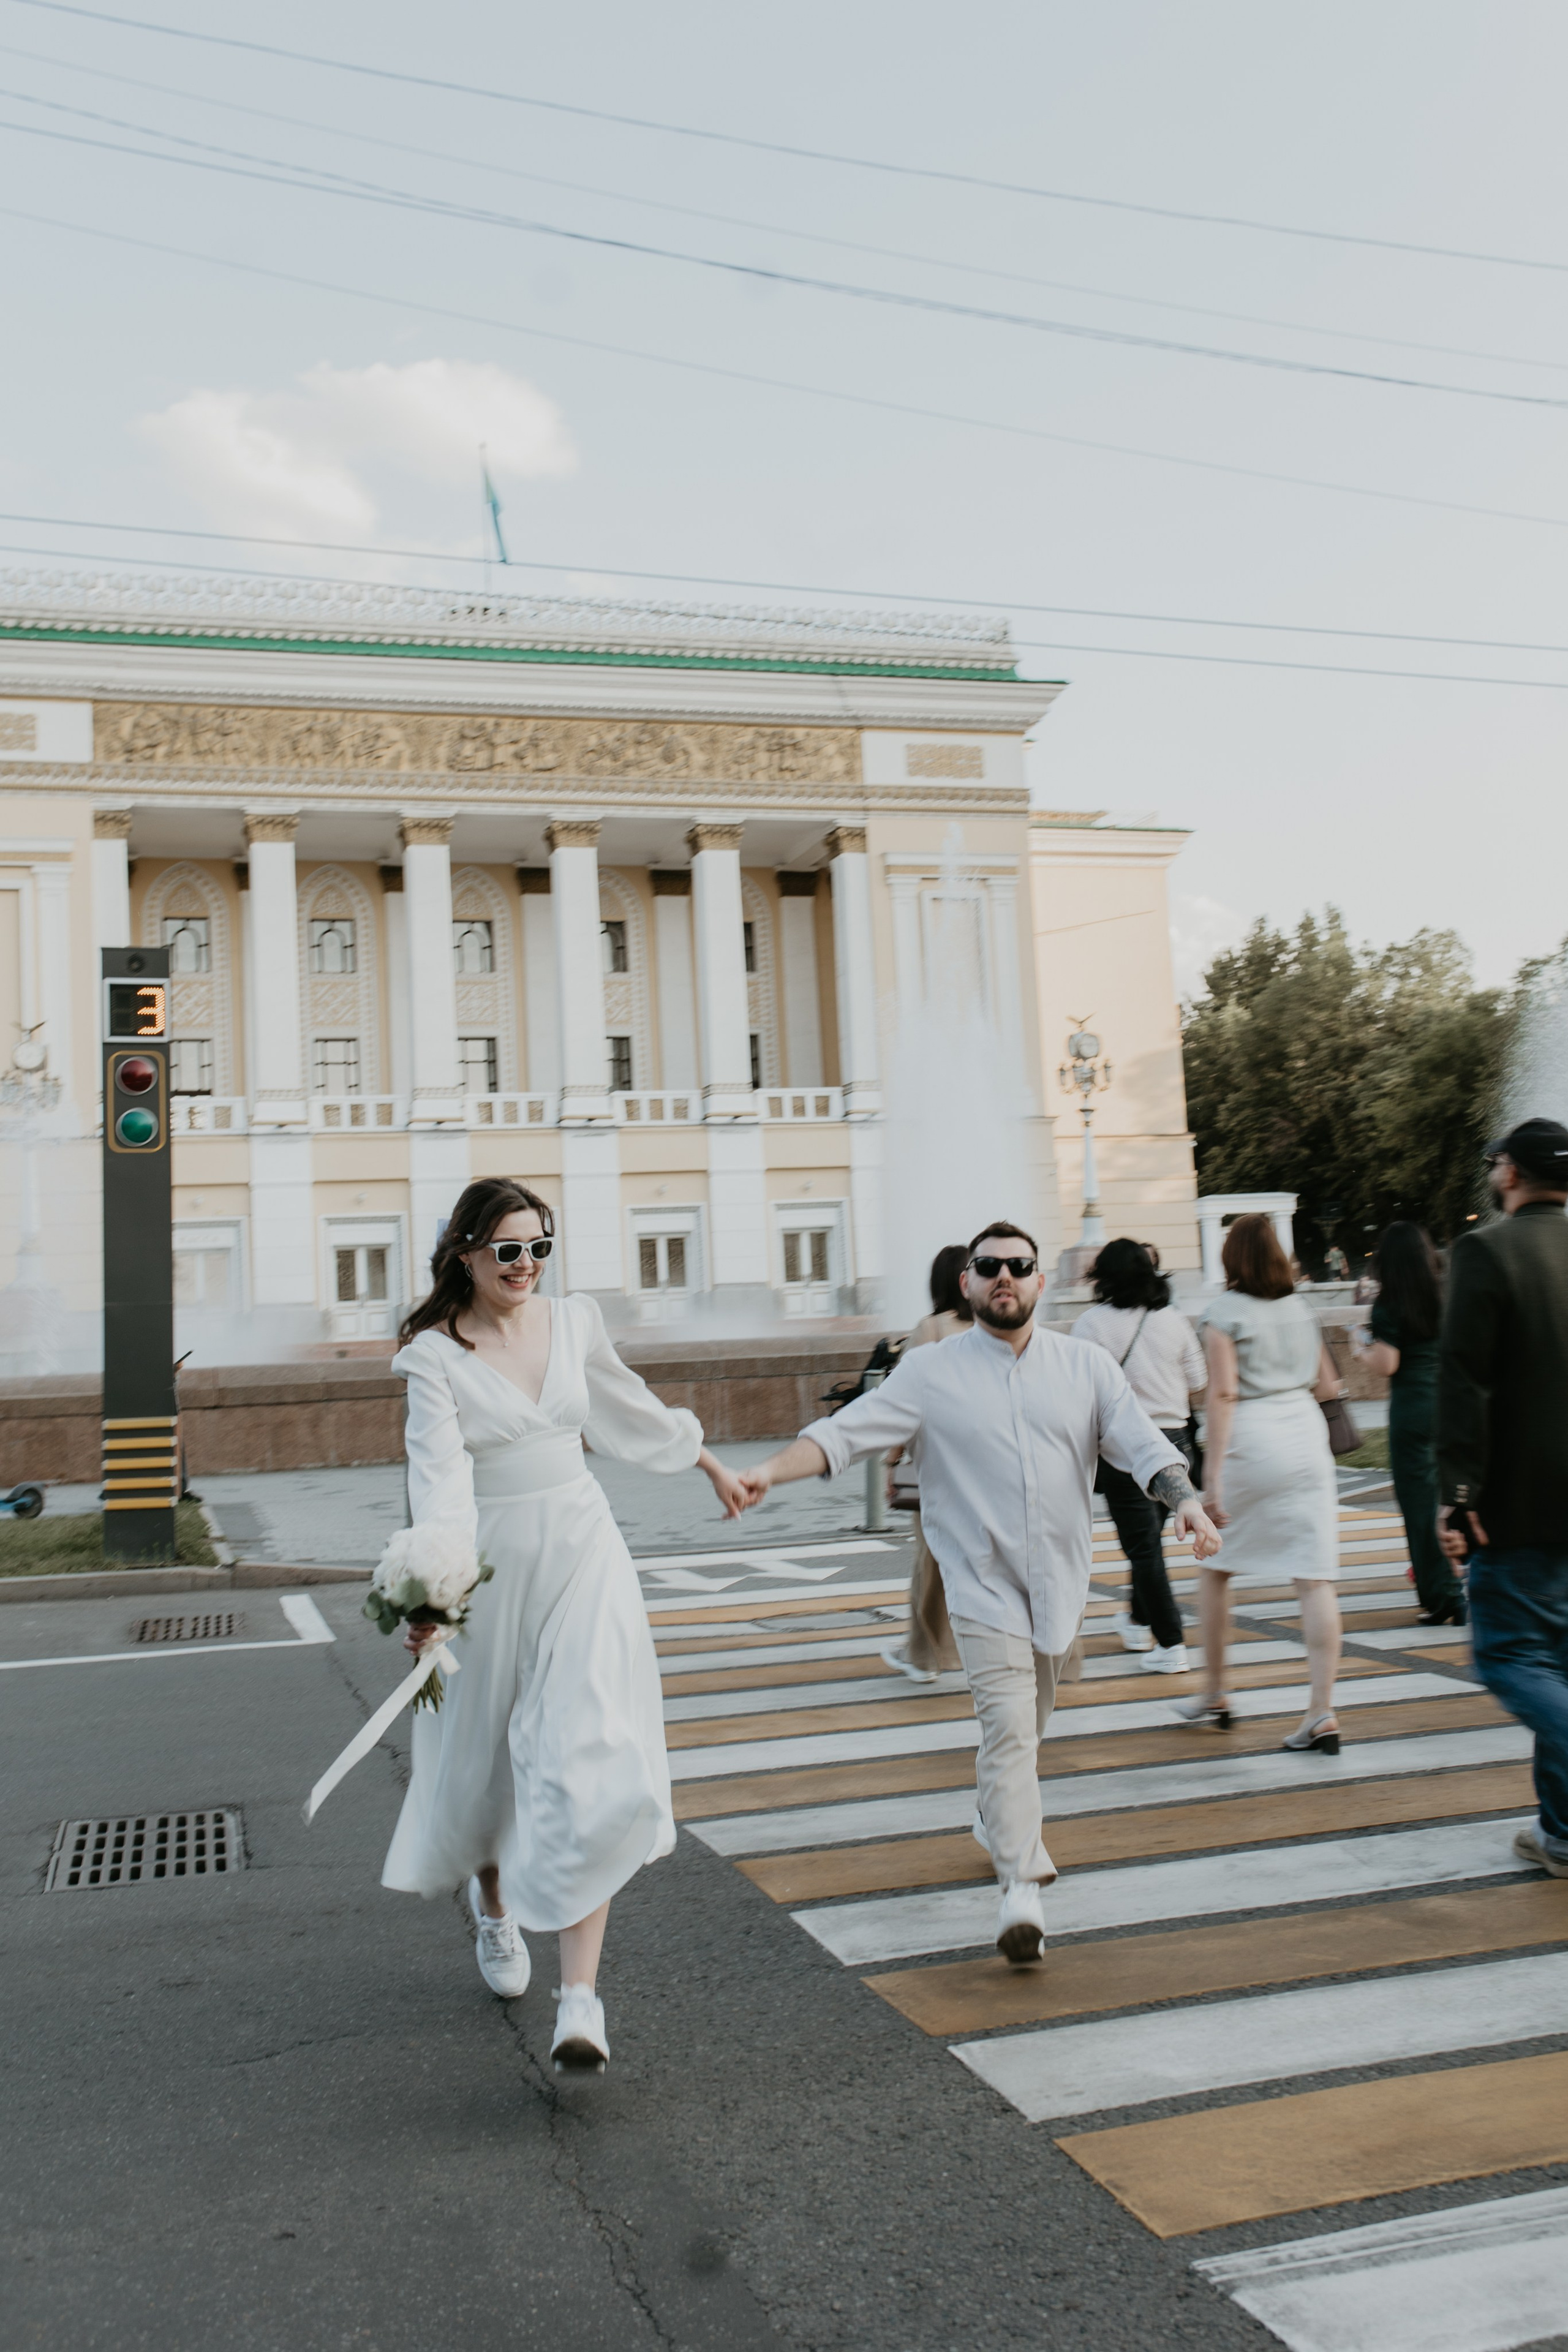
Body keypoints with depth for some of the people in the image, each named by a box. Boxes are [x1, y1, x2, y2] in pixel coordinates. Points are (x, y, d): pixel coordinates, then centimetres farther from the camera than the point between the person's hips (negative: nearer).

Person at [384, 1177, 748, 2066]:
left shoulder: (575, 1323, 2)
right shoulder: (437, 1354, -9)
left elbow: (636, 1411, 19)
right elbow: (440, 1471, -22)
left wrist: (716, 1468, 31)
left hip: (585, 1558, 2)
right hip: (491, 1567, -1)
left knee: (594, 1767, -10)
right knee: (486, 1761, 17)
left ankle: (582, 1995, -6)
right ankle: (493, 1904, 49)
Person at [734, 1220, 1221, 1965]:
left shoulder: (1086, 1367, 6)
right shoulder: (931, 1373, -2)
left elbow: (1141, 1442, 1)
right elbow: (847, 1432, -7)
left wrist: (1184, 1499, -18)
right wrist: (771, 1470, -20)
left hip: (1061, 1578, 4)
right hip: (983, 1582, -3)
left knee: (1027, 1730, 18)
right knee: (1009, 1727, -14)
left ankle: (998, 1824, 44)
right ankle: (1021, 1891, -13)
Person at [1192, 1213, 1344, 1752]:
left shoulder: (1225, 1313, -6)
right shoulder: (1300, 1309, 10)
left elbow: (1223, 1393, -14)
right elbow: (1328, 1385, 16)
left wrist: (1212, 1478, -16)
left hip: (1249, 1439, -4)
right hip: (1306, 1432, 4)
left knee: (1216, 1568, 14)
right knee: (1315, 1576, 0)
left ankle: (1215, 1694, 21)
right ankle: (1322, 1711, -3)